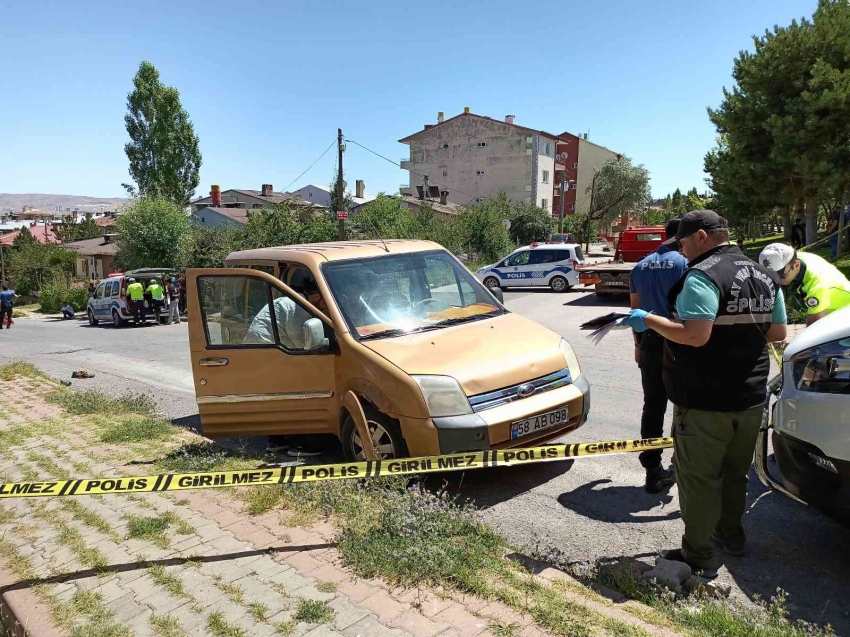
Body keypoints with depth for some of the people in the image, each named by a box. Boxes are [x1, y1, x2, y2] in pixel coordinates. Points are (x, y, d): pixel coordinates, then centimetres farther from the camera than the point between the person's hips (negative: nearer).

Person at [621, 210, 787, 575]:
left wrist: (648, 320, -18)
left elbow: (695, 336, -28)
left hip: (705, 402, -8)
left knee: (699, 478, 3)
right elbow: (778, 333, 12)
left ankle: (698, 557, 12)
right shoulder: (764, 276, 8)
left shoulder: (702, 276, -19)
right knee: (735, 472, 23)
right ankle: (731, 534, 39)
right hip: (751, 396, 8)